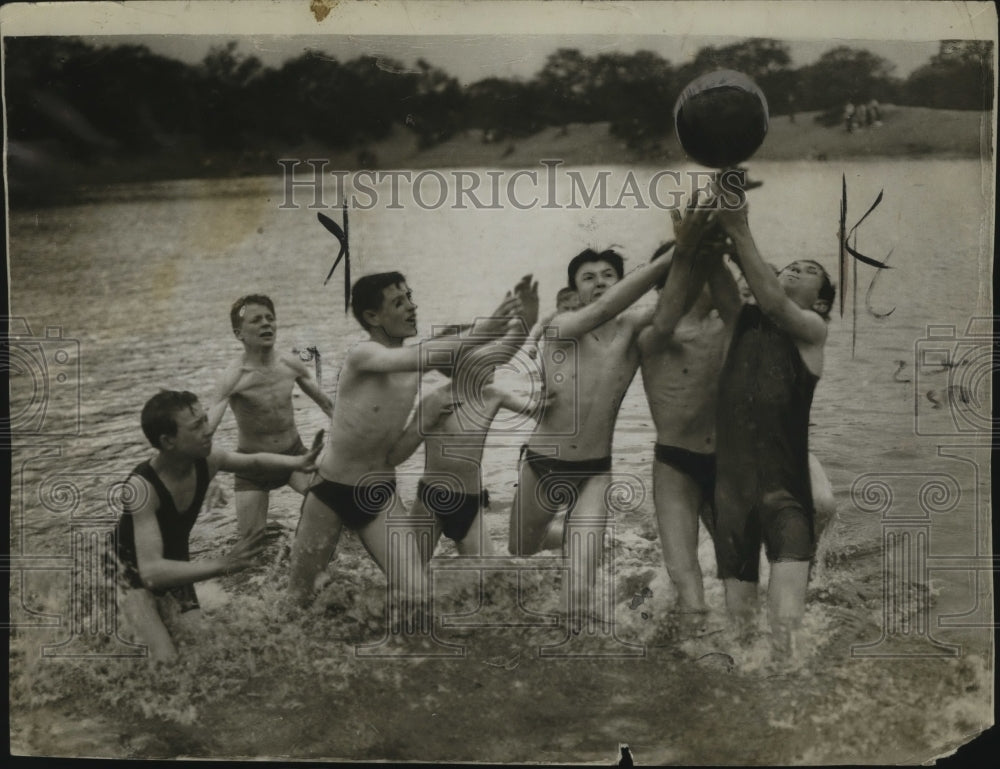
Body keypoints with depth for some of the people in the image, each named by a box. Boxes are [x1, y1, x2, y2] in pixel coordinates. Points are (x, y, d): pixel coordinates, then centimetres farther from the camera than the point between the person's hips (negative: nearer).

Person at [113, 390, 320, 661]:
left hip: (179, 567, 6)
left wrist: (296, 462, -15)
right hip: (137, 575, -6)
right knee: (167, 661, -20)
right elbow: (151, 572, -45)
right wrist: (221, 565, -54)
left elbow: (255, 461, 4)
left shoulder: (205, 461, -20)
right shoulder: (142, 486, -37)